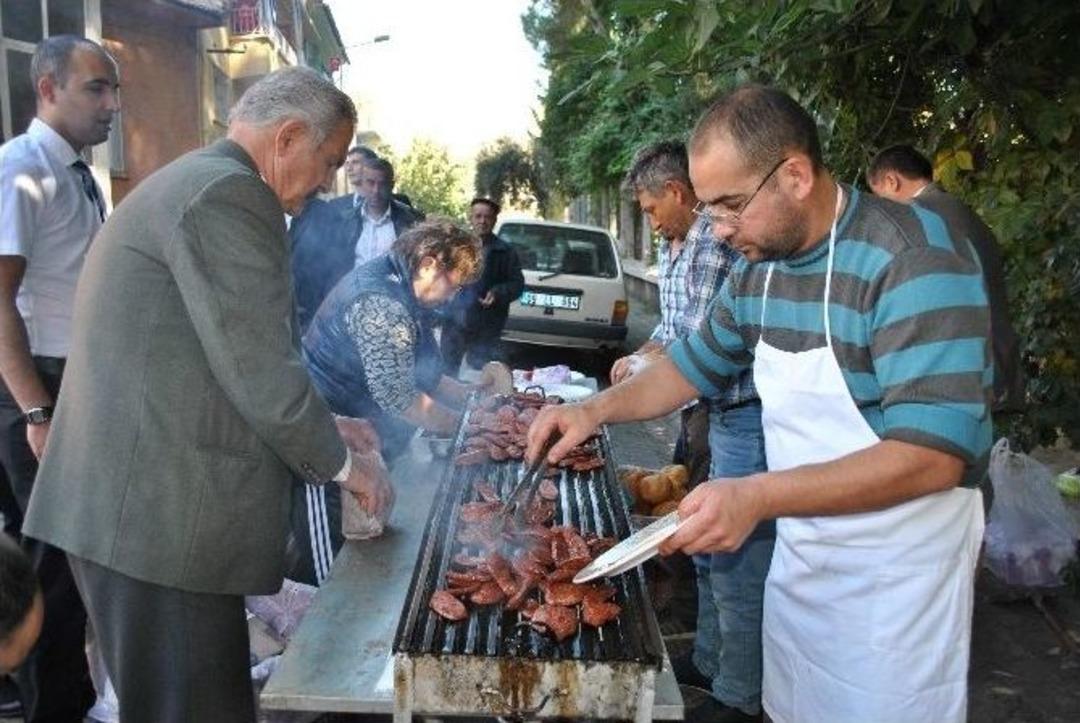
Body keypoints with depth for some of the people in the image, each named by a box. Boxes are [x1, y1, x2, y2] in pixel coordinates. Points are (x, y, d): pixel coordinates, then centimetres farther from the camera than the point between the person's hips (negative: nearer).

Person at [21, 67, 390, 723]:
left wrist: (325, 428, 20)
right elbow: (261, 372, -18)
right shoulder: (229, 193, -15)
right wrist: (342, 465, -3)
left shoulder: (191, 180, 19)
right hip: (160, 514, -10)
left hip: (125, 503, 10)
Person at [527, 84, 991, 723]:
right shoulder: (758, 267, 1)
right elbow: (696, 364, 15)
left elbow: (933, 455, -29)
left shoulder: (914, 261, -24)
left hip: (896, 567, -7)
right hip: (798, 549, 7)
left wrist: (757, 496, -34)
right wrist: (595, 410, 0)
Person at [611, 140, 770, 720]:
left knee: (735, 560, 0)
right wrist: (640, 357, 6)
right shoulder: (673, 248, 12)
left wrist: (648, 365, -11)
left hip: (740, 417, -10)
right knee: (706, 548, 20)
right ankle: (709, 661, 37)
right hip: (703, 412, 10)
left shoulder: (719, 244, -19)